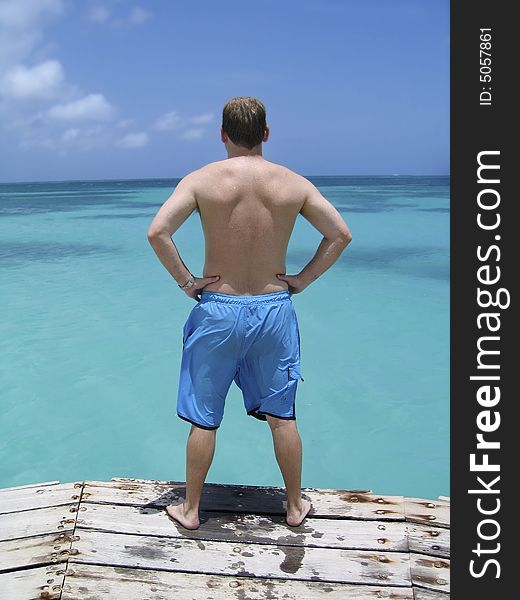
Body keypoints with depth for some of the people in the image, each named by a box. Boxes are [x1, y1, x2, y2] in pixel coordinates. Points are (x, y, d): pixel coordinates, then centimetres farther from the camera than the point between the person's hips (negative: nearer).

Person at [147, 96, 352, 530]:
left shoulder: (201, 179, -7)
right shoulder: (294, 183, -2)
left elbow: (157, 232, -17)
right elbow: (341, 234, 0)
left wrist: (185, 280, -6)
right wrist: (302, 280, 3)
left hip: (217, 310, -1)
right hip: (275, 309, 2)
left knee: (203, 418, 12)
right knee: (281, 416, 15)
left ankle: (190, 510, 27)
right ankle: (295, 506, 31)